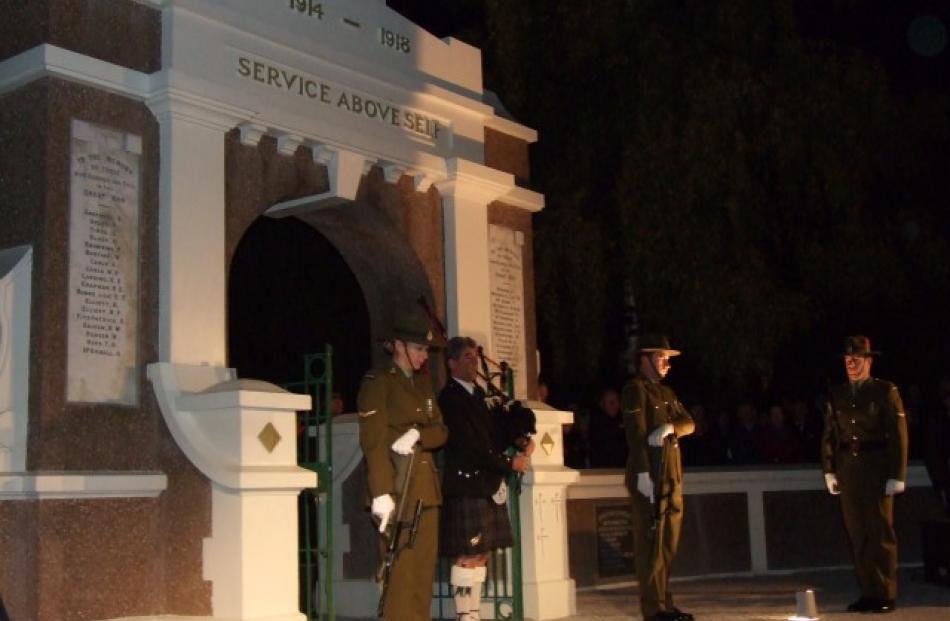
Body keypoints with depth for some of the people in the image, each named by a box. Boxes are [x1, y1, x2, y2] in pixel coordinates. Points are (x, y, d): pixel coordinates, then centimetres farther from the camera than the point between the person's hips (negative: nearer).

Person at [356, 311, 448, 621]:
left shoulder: (422, 381, 17)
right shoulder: (377, 382, -6)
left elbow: (440, 430, 13)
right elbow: (373, 442, -14)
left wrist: (418, 434, -10)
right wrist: (381, 493, -23)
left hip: (425, 487, 7)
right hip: (397, 489, -7)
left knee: (424, 569, 6)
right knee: (402, 570, -5)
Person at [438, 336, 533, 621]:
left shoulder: (478, 393, 16)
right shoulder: (449, 398, -10)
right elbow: (469, 446, -16)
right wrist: (509, 464, -12)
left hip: (488, 487, 8)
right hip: (467, 487, -8)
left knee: (481, 555, 10)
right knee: (468, 556, -5)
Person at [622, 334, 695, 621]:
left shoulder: (667, 392, 22)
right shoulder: (635, 389, -6)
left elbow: (689, 423, 12)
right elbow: (636, 433, -15)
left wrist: (670, 427, -11)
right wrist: (643, 473, -22)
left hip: (672, 478, 9)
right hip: (650, 477, -9)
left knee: (668, 544, 11)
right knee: (651, 544, -8)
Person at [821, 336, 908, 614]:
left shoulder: (885, 391, 1)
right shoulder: (837, 395, 12)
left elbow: (898, 435, -3)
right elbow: (829, 436, 11)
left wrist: (897, 475, -8)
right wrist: (829, 471, 3)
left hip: (876, 468, -4)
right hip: (848, 469, 4)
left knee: (881, 532, -2)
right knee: (857, 534, 5)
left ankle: (886, 595, 5)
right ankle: (868, 593, 12)